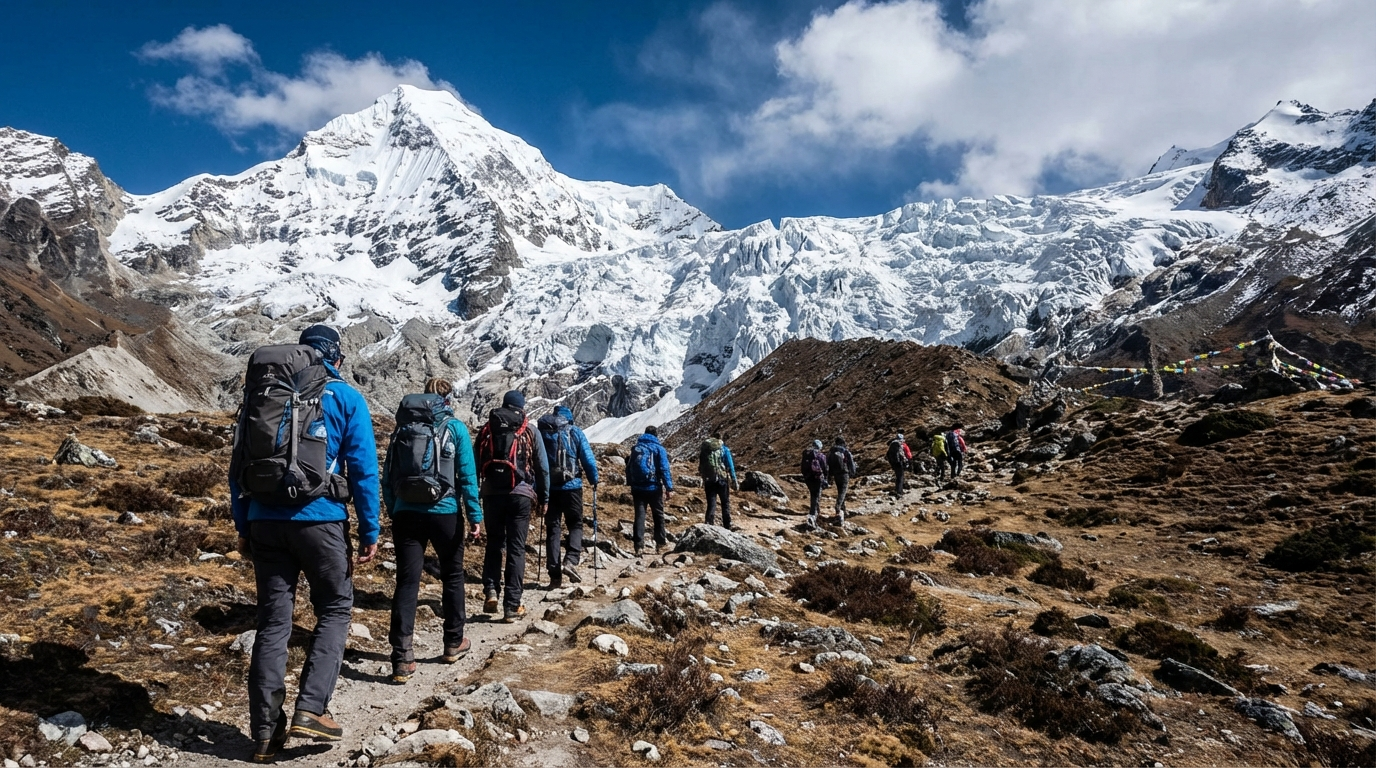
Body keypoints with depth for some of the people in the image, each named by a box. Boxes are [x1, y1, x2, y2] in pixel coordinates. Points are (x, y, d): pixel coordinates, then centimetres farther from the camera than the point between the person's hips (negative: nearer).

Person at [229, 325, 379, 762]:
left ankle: (266, 732, 14)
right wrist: (369, 532, 1)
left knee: (272, 621, 11)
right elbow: (364, 469, -4)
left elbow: (237, 466, 13)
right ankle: (310, 710, 3)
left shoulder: (259, 391, 13)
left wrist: (243, 528, 18)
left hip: (265, 521, 4)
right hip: (319, 520, -4)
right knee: (335, 610, 13)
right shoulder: (344, 397, 0)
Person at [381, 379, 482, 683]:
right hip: (444, 513, -2)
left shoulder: (402, 428, 9)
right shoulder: (455, 428, -1)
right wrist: (475, 516, -4)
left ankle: (402, 659, -5)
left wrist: (393, 513, 16)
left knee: (406, 582, 2)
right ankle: (453, 643, 26)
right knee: (452, 576, 16)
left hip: (406, 514, 2)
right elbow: (468, 475, -6)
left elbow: (388, 477, 10)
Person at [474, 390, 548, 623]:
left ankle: (491, 590, 3)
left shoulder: (486, 429, 10)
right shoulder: (530, 432, 6)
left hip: (491, 493, 2)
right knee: (516, 549, 3)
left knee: (494, 544, 19)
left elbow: (475, 465, 8)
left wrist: (474, 496, 13)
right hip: (520, 494, -2)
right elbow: (542, 468, 4)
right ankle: (512, 606, 1)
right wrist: (543, 498, 11)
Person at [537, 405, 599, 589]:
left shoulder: (542, 433, 7)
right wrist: (594, 480, 12)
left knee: (552, 528, 8)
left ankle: (555, 575, 4)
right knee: (575, 525, 12)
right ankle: (571, 560, -12)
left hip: (549, 488, 2)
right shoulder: (575, 432, 1)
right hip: (572, 486, -2)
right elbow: (589, 460, -2)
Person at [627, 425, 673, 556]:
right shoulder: (658, 448, -4)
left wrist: (631, 486, 20)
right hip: (654, 488, -3)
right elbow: (664, 470, -11)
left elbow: (628, 468, 14)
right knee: (658, 515, 12)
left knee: (639, 516, 2)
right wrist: (669, 488, -10)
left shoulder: (635, 448, 10)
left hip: (637, 488, 3)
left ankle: (639, 546, -6)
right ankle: (660, 542, 20)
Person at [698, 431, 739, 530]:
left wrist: (703, 479, 17)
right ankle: (727, 525, 19)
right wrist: (734, 482, 0)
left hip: (708, 480, 2)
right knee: (725, 503, 13)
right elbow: (730, 466, -5)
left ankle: (709, 524, -3)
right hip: (721, 479, -2)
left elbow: (700, 466, 8)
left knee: (711, 504, 8)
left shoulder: (703, 448, 5)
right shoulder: (724, 449, -4)